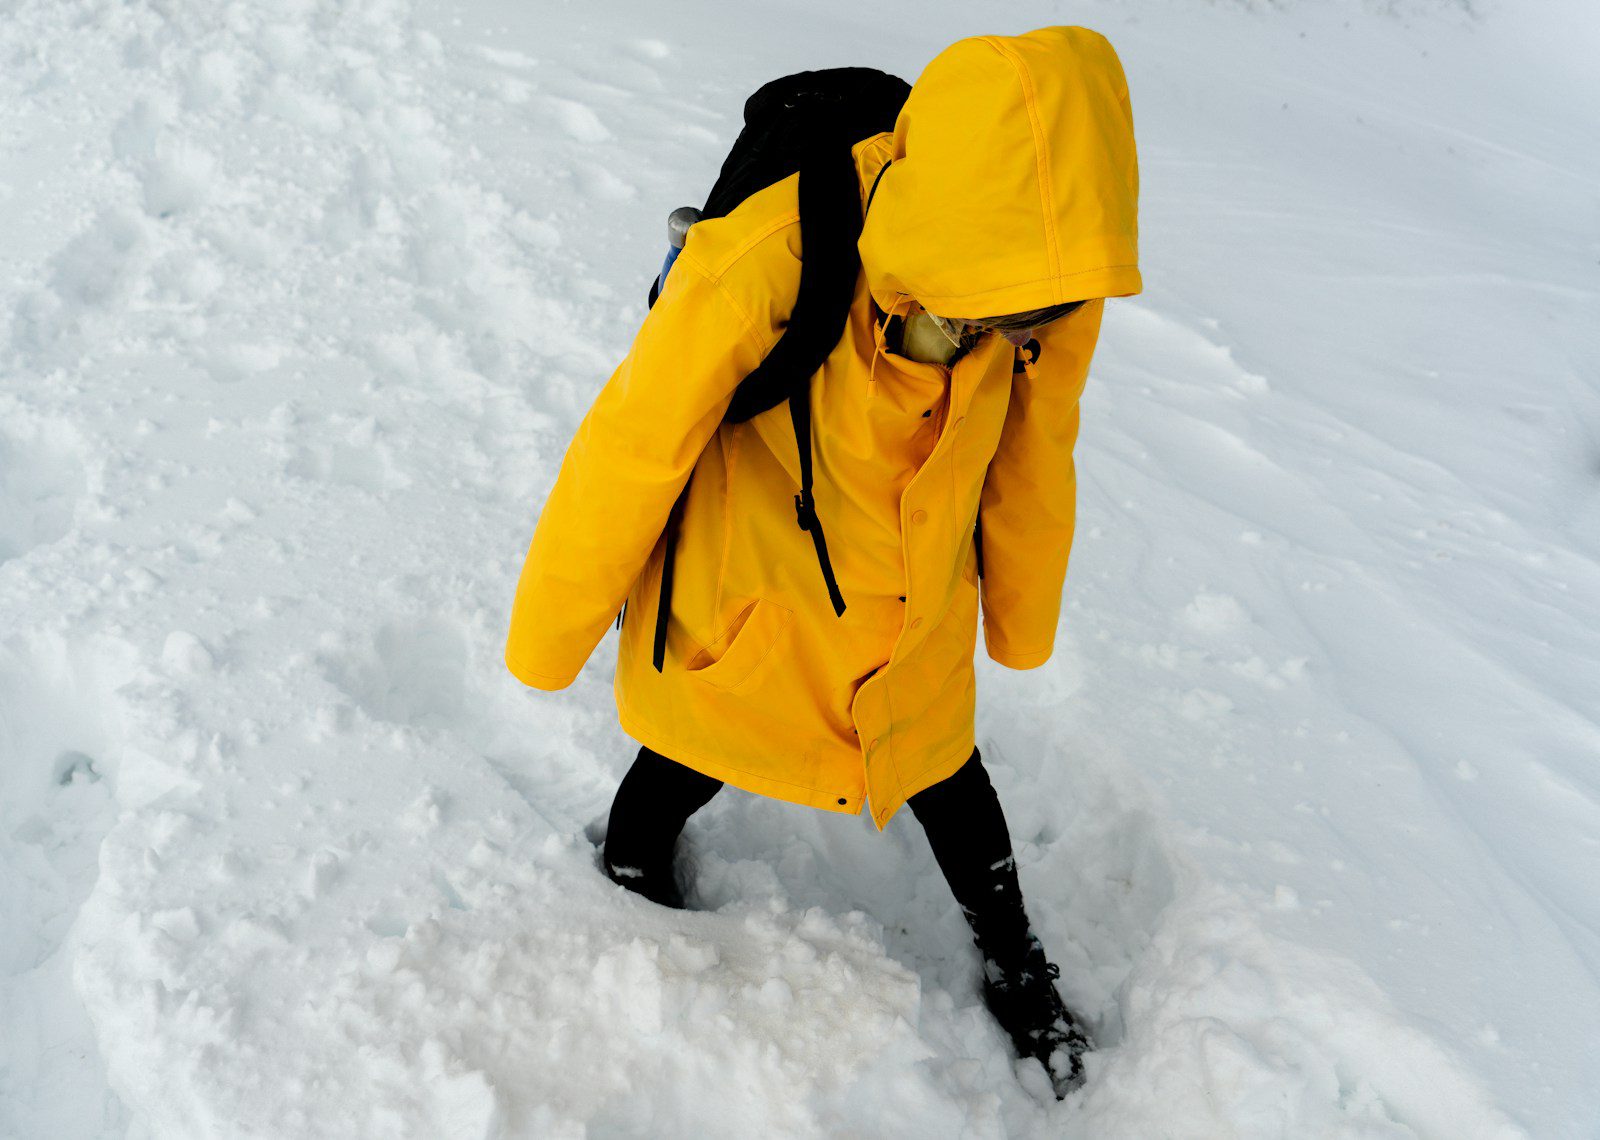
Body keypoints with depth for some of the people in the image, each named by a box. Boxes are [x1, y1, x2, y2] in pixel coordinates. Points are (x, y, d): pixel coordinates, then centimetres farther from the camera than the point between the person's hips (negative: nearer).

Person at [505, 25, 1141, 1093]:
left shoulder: (1049, 268, -23)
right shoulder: (757, 271, -39)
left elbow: (1032, 456, -2)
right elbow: (625, 461, -23)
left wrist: (1023, 623, 13)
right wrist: (547, 640, -8)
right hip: (743, 606, -2)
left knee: (948, 779, 23)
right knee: (685, 772, 23)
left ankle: (1015, 963, 51)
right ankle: (629, 884, 58)